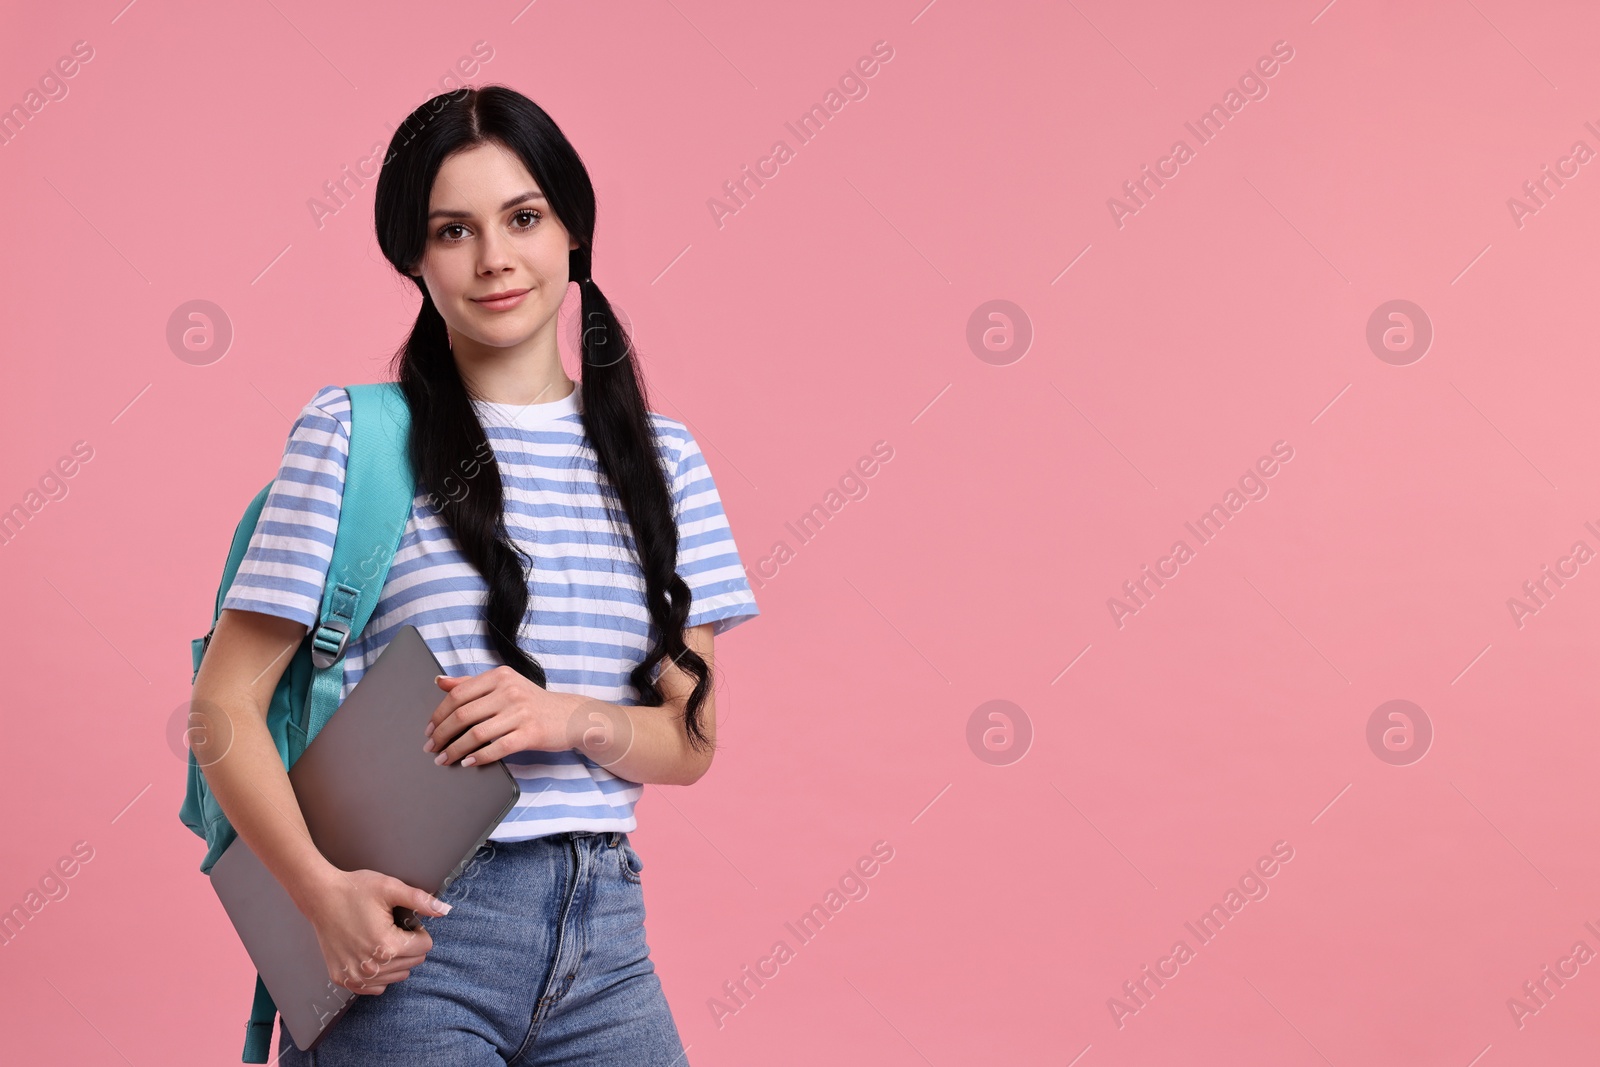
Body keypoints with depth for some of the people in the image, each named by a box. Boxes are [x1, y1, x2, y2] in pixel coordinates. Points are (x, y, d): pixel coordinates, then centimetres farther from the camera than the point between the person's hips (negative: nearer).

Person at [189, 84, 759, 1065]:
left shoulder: (659, 457, 8)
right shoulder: (352, 433, -3)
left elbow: (690, 741, 8)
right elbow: (228, 701, -5)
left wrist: (574, 721, -13)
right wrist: (321, 889, -20)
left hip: (603, 941, 4)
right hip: (409, 939, -3)